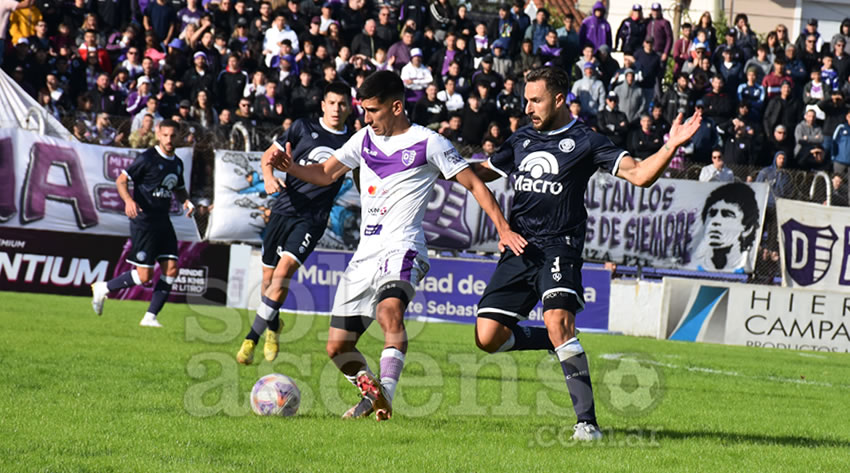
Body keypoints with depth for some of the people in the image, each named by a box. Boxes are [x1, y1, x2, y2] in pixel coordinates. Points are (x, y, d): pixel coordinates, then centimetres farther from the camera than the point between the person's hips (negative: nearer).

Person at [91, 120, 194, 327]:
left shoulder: (177, 163, 12)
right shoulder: (147, 158, -10)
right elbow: (121, 180, -9)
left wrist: (186, 201, 7)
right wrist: (128, 200, -27)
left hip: (163, 222, 7)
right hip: (143, 222, -7)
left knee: (171, 269, -3)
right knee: (144, 275, -9)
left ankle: (150, 317, 4)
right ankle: (103, 288, 12)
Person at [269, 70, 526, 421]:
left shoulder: (427, 143, -2)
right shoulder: (365, 139, 15)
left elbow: (473, 183, 1)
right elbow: (325, 174, 23)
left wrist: (503, 228, -8)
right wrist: (290, 168, 2)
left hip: (402, 250, -7)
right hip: (365, 253, 7)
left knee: (390, 309, -37)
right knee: (338, 347, 4)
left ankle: (385, 394, -46)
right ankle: (371, 394, 28)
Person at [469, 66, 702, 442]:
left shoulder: (584, 142, 1)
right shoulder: (521, 140, 16)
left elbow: (639, 175, -6)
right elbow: (481, 172, 31)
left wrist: (671, 146, -21)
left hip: (559, 247, -6)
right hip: (518, 248, 6)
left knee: (558, 322, -28)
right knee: (488, 337, -4)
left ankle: (587, 421, -25)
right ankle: (558, 344, 23)